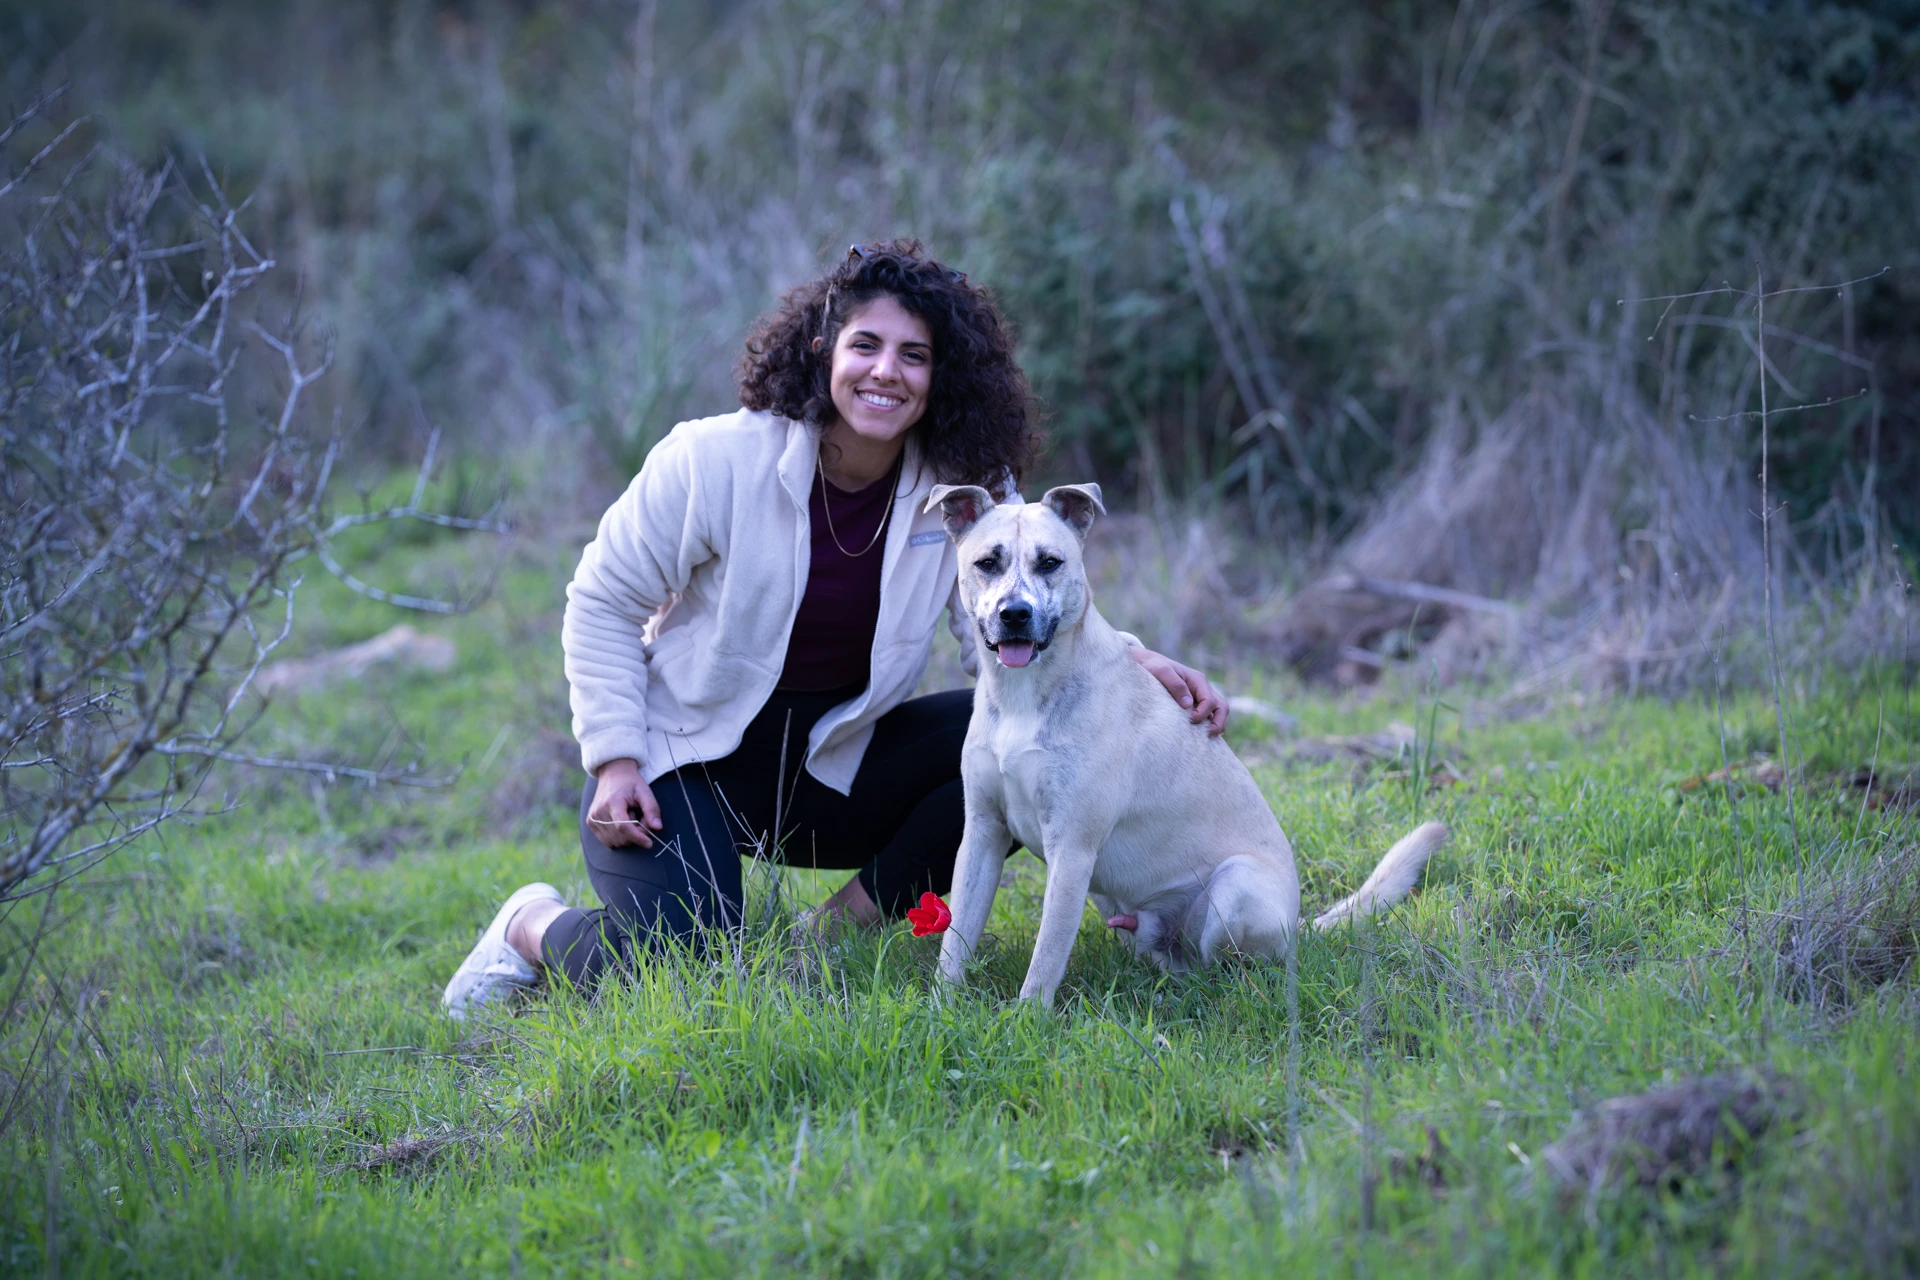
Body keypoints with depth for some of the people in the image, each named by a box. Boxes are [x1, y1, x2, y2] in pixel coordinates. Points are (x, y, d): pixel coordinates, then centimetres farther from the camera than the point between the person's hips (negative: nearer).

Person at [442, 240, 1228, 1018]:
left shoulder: (964, 490, -8)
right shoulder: (715, 462, -18)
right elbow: (602, 604, -8)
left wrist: (1126, 660, -30)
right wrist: (616, 762, -15)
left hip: (831, 766, 4)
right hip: (681, 756, -4)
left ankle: (847, 926, -7)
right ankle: (534, 926, 9)